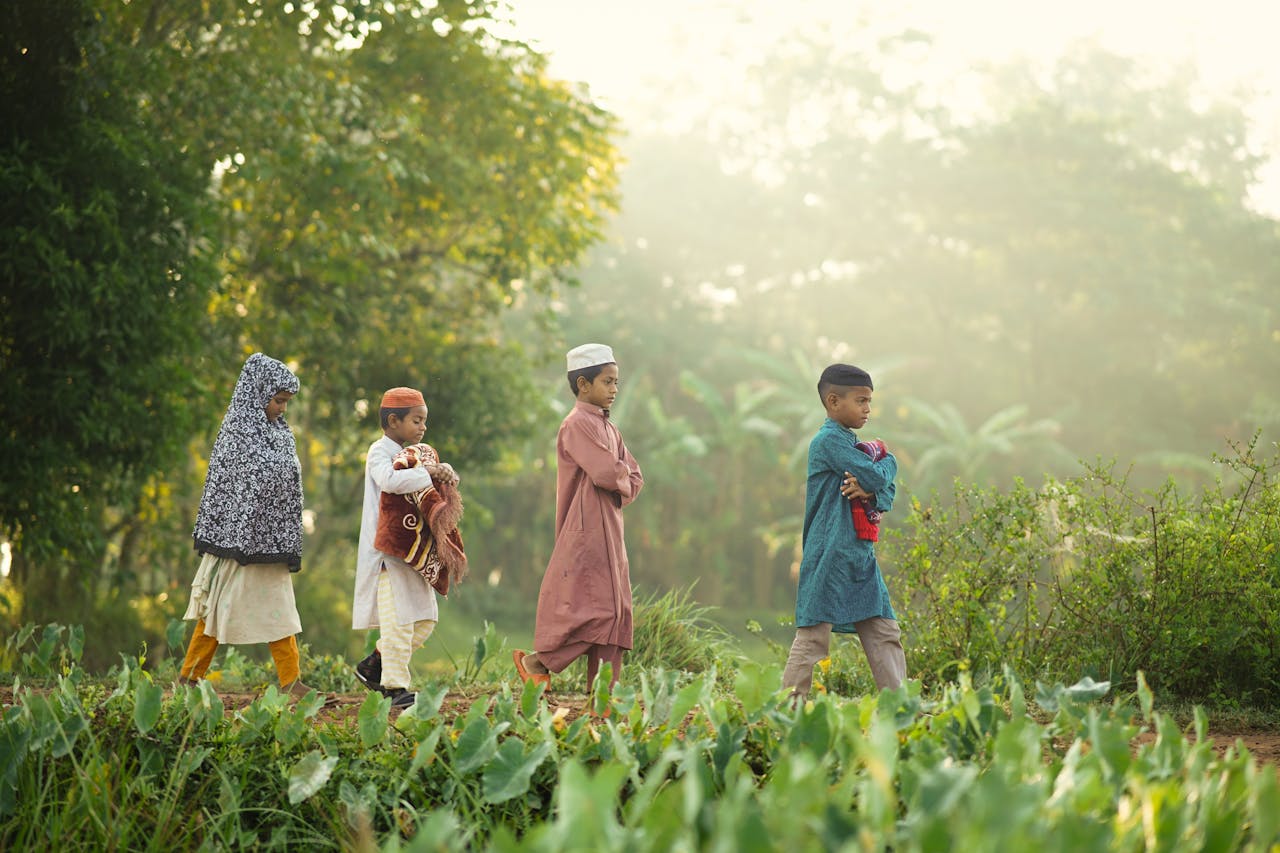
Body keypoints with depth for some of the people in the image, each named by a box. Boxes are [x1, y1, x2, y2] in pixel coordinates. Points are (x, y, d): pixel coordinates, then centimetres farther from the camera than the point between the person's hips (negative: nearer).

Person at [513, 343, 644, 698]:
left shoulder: (607, 427, 18)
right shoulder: (578, 424, -11)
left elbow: (635, 478, 15)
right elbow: (607, 473, -21)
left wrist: (619, 489, -4)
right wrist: (622, 478, 0)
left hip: (609, 533, 9)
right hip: (587, 532, -9)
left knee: (615, 613, 6)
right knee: (596, 610, -14)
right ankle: (536, 661, 0)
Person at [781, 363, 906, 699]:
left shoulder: (852, 444, 18)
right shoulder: (829, 440, -10)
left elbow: (887, 494, 13)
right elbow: (875, 476, -18)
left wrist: (870, 492, -10)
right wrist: (888, 461, 4)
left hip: (860, 557, 9)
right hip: (829, 558, -9)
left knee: (886, 635, 5)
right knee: (813, 636, -7)